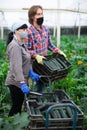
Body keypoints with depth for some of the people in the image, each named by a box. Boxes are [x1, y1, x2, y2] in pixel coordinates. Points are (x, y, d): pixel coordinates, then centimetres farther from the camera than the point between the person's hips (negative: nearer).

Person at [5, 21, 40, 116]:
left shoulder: (21, 44, 12)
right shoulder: (15, 46, -21)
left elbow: (26, 61, 11)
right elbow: (17, 66, -30)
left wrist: (31, 72, -4)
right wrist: (22, 83, -37)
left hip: (20, 81, 9)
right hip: (16, 82, -9)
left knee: (18, 105, 18)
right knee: (16, 106, 1)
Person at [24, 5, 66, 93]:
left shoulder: (46, 29, 4)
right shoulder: (29, 32, -17)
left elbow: (49, 45, 13)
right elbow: (27, 50, -17)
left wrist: (59, 51, 0)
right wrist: (36, 56, -32)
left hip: (44, 62, 6)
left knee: (42, 83, 17)